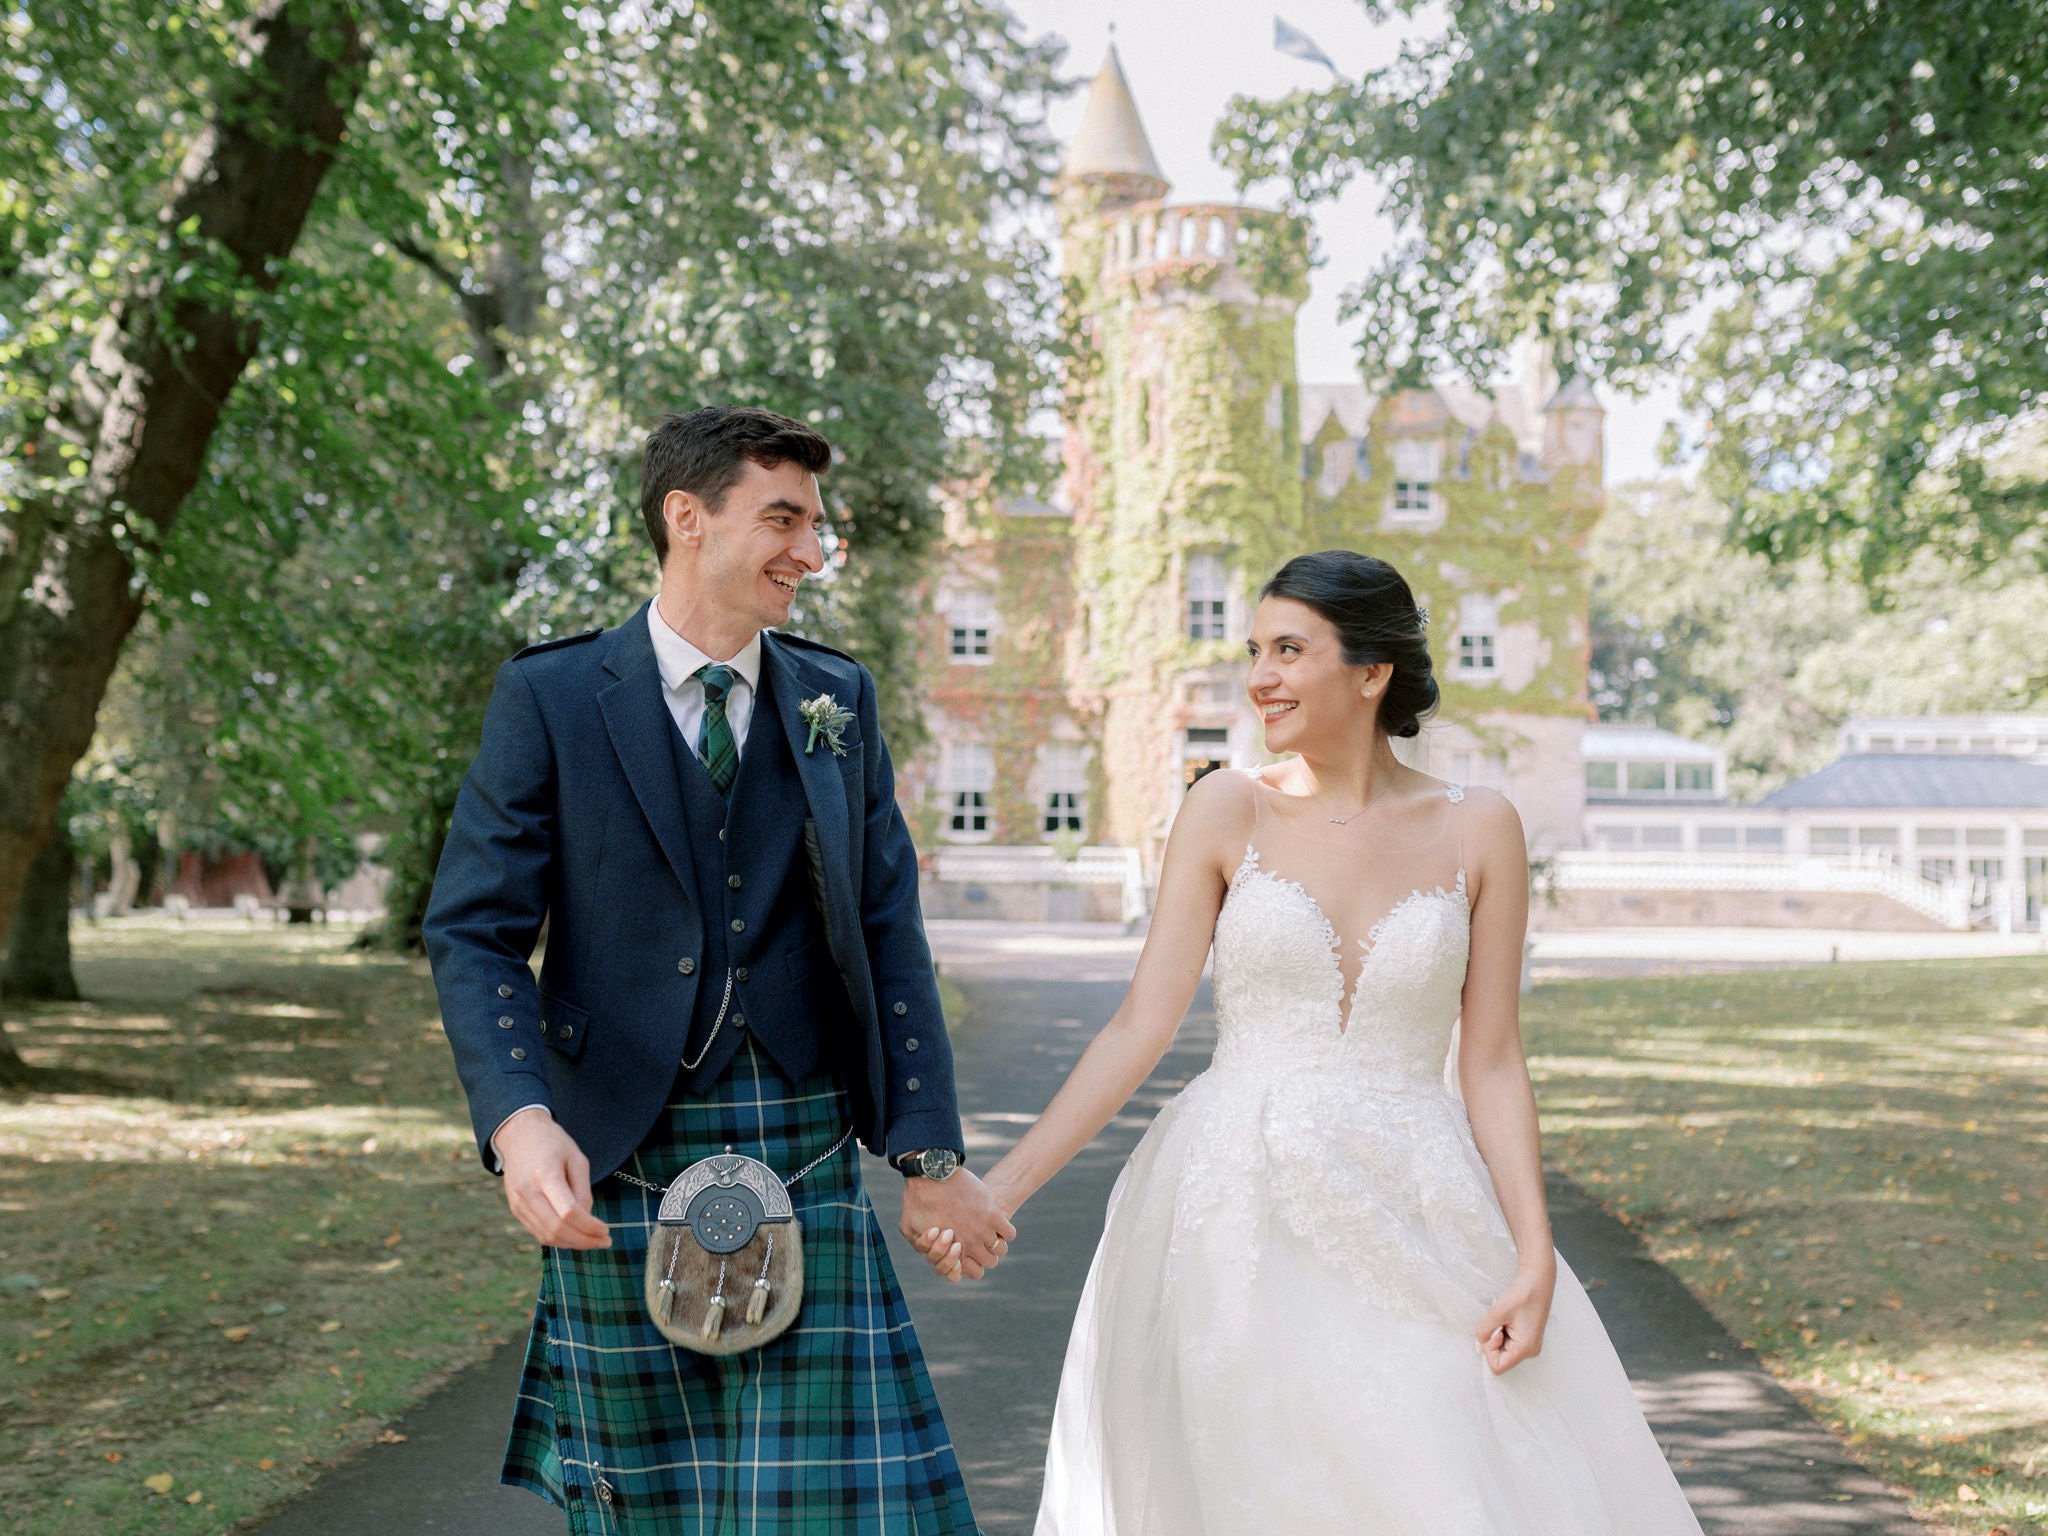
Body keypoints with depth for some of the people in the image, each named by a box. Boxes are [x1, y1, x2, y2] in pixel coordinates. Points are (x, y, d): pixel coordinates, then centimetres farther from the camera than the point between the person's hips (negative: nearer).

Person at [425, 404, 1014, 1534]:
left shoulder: (839, 699, 9)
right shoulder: (549, 698, -2)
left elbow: (887, 929, 6)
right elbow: (473, 932, -5)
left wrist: (928, 1155, -1)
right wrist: (518, 1120, -22)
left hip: (805, 1160, 2)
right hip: (622, 1168, -2)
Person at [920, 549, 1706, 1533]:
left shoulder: (1477, 830, 2)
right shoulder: (1228, 812, 0)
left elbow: (1490, 1063, 2)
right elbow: (1142, 1025, -4)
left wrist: (1536, 1257, -6)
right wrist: (1003, 1185, -12)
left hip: (1413, 1223, 1)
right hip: (1242, 1218, 0)